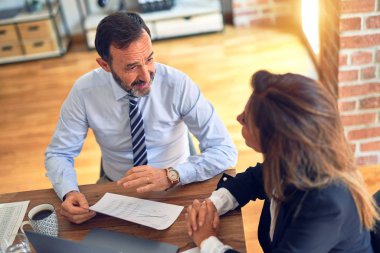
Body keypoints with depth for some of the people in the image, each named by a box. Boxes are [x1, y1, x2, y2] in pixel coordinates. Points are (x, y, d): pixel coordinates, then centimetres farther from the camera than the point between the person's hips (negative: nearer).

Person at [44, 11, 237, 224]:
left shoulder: (178, 84, -18)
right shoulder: (84, 91, -13)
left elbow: (226, 151, -17)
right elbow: (58, 154, -2)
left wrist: (171, 175, -32)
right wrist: (69, 192, -23)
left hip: (176, 188, -2)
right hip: (117, 191, 2)